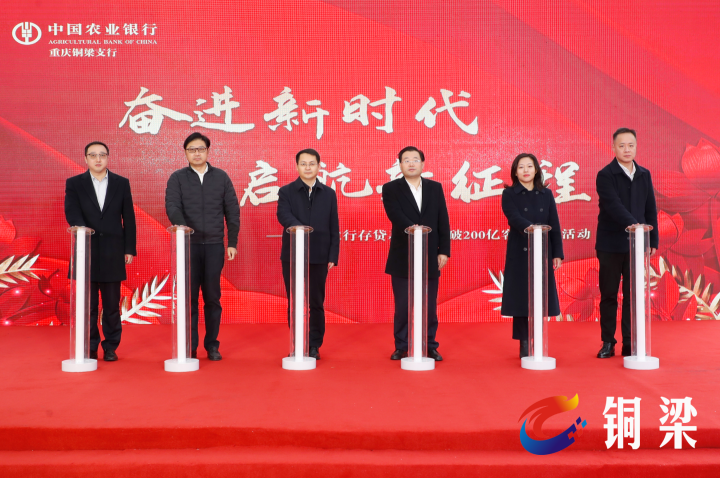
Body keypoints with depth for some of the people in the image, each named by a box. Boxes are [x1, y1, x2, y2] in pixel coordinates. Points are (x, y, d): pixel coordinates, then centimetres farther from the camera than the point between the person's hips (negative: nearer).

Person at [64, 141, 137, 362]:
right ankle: (89, 348, 15)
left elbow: (128, 218, 5)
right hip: (86, 250, 0)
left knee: (112, 303, 5)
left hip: (113, 252, 0)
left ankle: (110, 347, 16)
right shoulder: (74, 183, 5)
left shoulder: (121, 183, 7)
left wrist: (129, 249, 1)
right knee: (87, 304, 4)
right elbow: (71, 212, -9)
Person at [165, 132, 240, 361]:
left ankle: (212, 345, 15)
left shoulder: (221, 177, 8)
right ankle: (190, 347, 12)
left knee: (212, 297, 5)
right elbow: (172, 206, -10)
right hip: (188, 245, -1)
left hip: (214, 245, 1)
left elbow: (232, 210, 7)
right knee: (189, 297, 3)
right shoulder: (177, 178, 4)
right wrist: (182, 226, -30)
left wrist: (232, 242, 2)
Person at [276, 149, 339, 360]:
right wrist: (300, 228, -35)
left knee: (316, 303, 5)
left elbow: (334, 228, 6)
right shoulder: (286, 191, 3)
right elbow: (283, 215, -16)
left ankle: (314, 345, 16)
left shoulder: (329, 194, 8)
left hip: (319, 257, 1)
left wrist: (333, 256, -1)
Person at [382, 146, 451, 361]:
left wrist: (444, 251, -1)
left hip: (430, 257, 2)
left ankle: (430, 347, 18)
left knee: (429, 306, 7)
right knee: (402, 306, 4)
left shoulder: (435, 188, 9)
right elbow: (395, 215, -16)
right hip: (402, 257, -2)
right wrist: (412, 228, -34)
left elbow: (443, 222, 6)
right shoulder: (391, 188, 1)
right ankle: (401, 347, 16)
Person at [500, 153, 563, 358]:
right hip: (519, 254, -2)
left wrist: (557, 254, 0)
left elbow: (555, 226, 6)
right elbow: (514, 218, -15)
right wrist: (530, 227, -35)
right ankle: (524, 344, 7)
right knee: (520, 296, -1)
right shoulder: (509, 194, 1)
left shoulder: (546, 194, 9)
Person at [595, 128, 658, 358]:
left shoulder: (644, 175, 10)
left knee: (633, 295, 5)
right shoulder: (605, 175, -6)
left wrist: (653, 240, 5)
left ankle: (629, 344, 13)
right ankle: (608, 342, 15)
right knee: (609, 295, 5)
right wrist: (633, 224, -33)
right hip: (611, 246, -3)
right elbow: (613, 206, -19)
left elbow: (651, 209, 11)